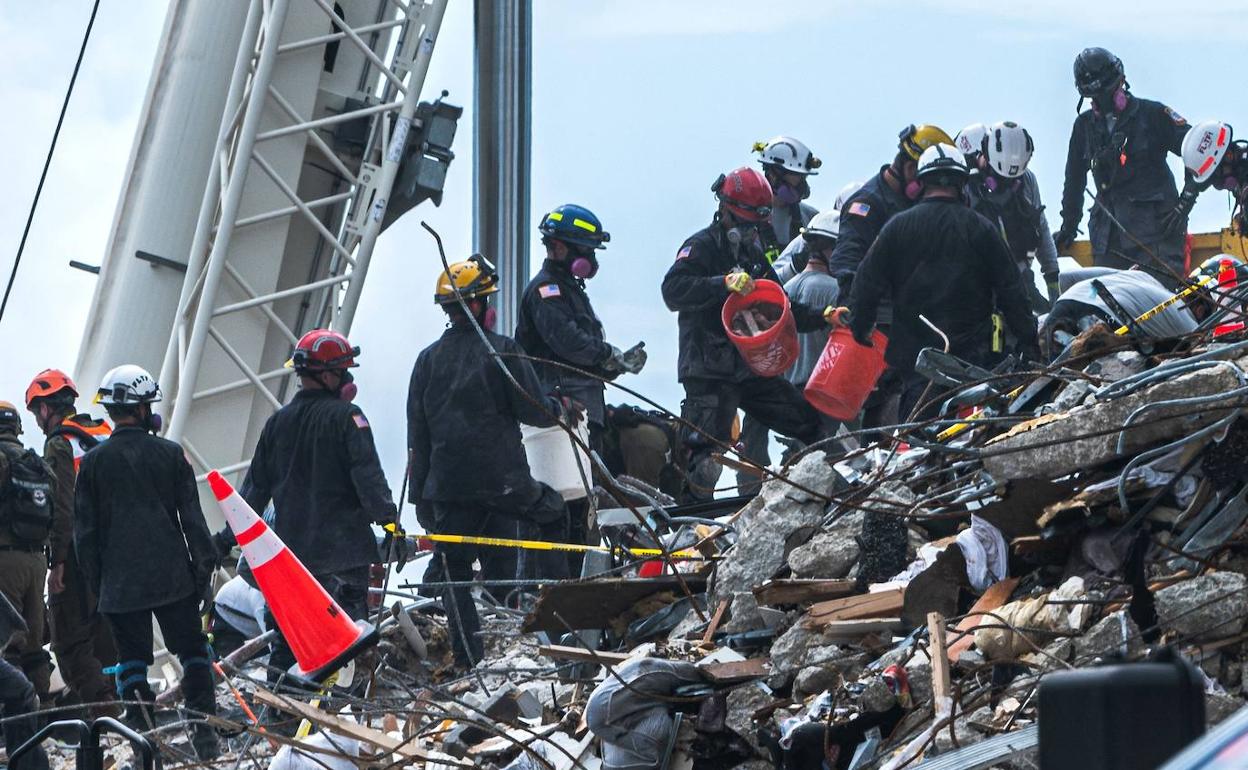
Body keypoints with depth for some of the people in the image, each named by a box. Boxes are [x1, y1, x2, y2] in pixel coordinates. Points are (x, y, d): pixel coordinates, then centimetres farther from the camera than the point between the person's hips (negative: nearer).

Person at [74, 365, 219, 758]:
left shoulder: (94, 462, -1)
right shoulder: (170, 454, -2)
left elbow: (85, 530, 2)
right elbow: (192, 518, 0)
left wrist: (96, 580, 10)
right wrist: (204, 565, 7)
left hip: (120, 581, 0)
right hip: (173, 577, 0)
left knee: (132, 660, 4)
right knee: (192, 651, 9)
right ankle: (203, 730, 4)